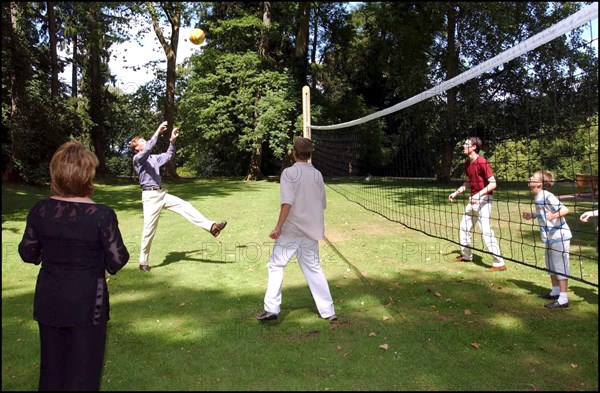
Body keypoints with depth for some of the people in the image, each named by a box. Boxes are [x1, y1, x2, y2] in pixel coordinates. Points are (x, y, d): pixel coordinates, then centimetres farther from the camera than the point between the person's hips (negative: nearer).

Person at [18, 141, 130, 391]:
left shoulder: (40, 210, -8)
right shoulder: (102, 215, -20)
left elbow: (28, 254, 4)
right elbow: (117, 261, -14)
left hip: (49, 301, 4)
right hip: (87, 303, -4)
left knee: (52, 365, 23)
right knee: (82, 369, 13)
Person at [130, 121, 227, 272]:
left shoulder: (153, 158, 17)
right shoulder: (138, 159, -5)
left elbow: (168, 155, 21)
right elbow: (148, 149, -24)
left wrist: (172, 140, 7)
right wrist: (158, 132, -27)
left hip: (162, 193, 7)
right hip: (150, 196, -7)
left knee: (186, 207, -3)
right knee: (149, 229, -3)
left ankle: (211, 226, -6)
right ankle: (143, 261, 10)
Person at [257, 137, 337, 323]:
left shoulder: (289, 173, -8)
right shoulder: (317, 174, 6)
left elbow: (287, 202, -19)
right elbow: (323, 204, 11)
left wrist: (278, 227, -19)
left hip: (290, 230, -4)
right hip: (311, 230, 5)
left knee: (276, 265, 8)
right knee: (314, 268, 12)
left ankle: (272, 308, 5)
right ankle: (328, 311, 14)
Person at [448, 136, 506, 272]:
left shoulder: (482, 162, -18)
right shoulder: (467, 163, 8)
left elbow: (493, 183, -21)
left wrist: (479, 194, -30)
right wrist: (456, 192, 17)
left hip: (483, 199, -9)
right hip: (473, 199, 9)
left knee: (486, 231, -13)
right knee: (464, 228, 17)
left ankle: (499, 263, -7)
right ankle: (466, 255, 33)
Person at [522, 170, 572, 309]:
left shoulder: (547, 196, -19)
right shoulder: (538, 197, 8)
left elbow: (565, 210, -27)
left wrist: (554, 216, -43)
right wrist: (532, 215, 14)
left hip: (559, 236, -10)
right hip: (549, 237, 10)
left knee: (560, 267, -5)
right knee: (550, 266, 20)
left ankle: (563, 299, 1)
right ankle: (555, 291, 34)